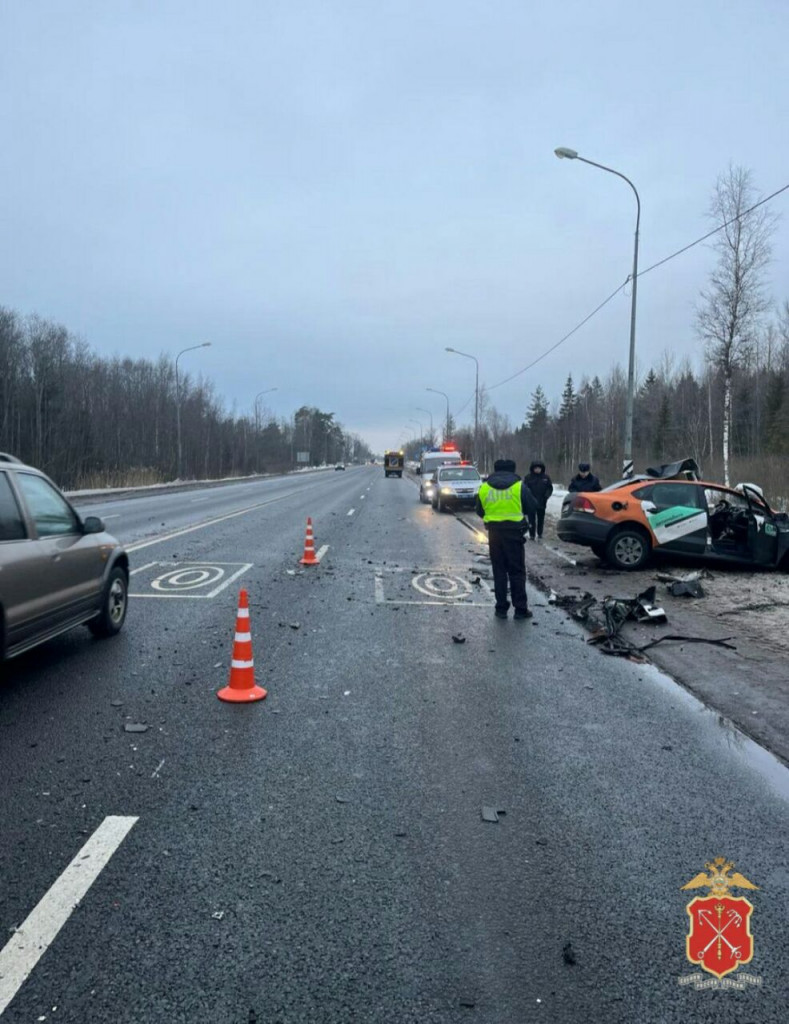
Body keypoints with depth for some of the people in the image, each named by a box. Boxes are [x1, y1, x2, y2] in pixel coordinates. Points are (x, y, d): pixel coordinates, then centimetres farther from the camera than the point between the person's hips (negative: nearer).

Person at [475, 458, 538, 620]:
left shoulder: (484, 487, 2)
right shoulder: (519, 486, -5)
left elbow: (480, 511, 8)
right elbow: (532, 508, 1)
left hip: (494, 532, 2)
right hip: (514, 532, -2)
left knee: (499, 571, 10)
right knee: (517, 571, 5)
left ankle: (501, 608, 11)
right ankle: (520, 609, 6)